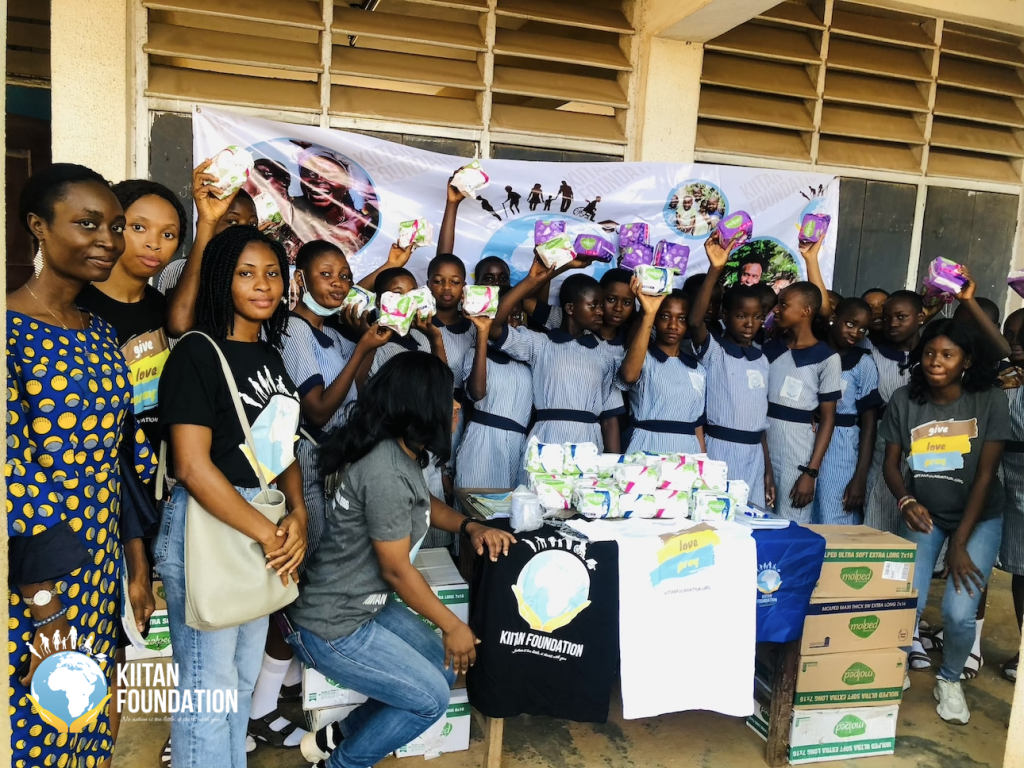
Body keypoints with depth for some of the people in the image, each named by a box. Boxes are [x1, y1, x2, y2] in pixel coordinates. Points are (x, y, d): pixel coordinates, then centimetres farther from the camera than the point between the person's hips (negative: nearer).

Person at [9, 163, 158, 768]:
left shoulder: (103, 333, 6)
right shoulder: (11, 332, -17)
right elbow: (12, 485, -19)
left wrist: (138, 566, 12)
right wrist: (49, 620, -17)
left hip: (101, 569, 7)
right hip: (31, 583, -6)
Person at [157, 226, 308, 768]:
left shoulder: (270, 355, 11)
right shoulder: (196, 354, -12)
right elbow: (193, 466, -19)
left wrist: (297, 514, -4)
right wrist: (269, 535, -17)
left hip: (264, 526, 8)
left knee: (244, 678, 19)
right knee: (209, 684, 3)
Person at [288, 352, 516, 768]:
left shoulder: (400, 453, 1)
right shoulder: (387, 472, -29)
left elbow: (424, 504, 20)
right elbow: (397, 569, -21)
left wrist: (470, 526, 0)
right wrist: (453, 626, -9)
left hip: (365, 605, 10)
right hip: (331, 626, -10)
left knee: (443, 668, 12)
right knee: (431, 697, -2)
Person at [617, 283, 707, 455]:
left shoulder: (699, 371, 12)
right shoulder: (643, 357, -2)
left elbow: (698, 426, 15)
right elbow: (629, 375, -27)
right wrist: (648, 315, -28)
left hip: (687, 453, 4)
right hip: (647, 452, -4)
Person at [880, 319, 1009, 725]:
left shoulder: (990, 402, -14)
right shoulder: (904, 400, -9)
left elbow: (985, 474, -13)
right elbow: (891, 462, -1)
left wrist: (960, 542, -14)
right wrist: (906, 501, -22)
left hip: (978, 517, -1)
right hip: (923, 514, 1)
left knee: (959, 613, -14)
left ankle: (950, 681, 19)